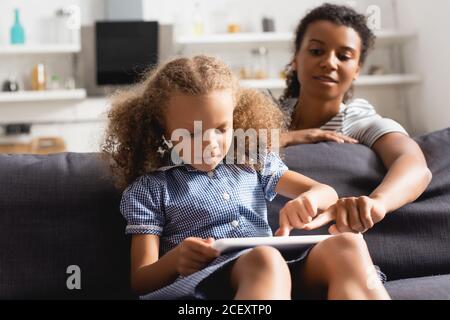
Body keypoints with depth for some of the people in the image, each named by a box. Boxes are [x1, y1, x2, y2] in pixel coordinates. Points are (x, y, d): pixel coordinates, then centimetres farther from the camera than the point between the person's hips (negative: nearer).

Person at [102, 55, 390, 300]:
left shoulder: (254, 163, 22)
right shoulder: (149, 189, 11)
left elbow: (329, 194, 20)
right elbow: (141, 281, 5)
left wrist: (308, 199, -7)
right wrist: (175, 260, -20)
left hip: (280, 272, 5)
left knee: (346, 244, -26)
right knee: (265, 259, -39)